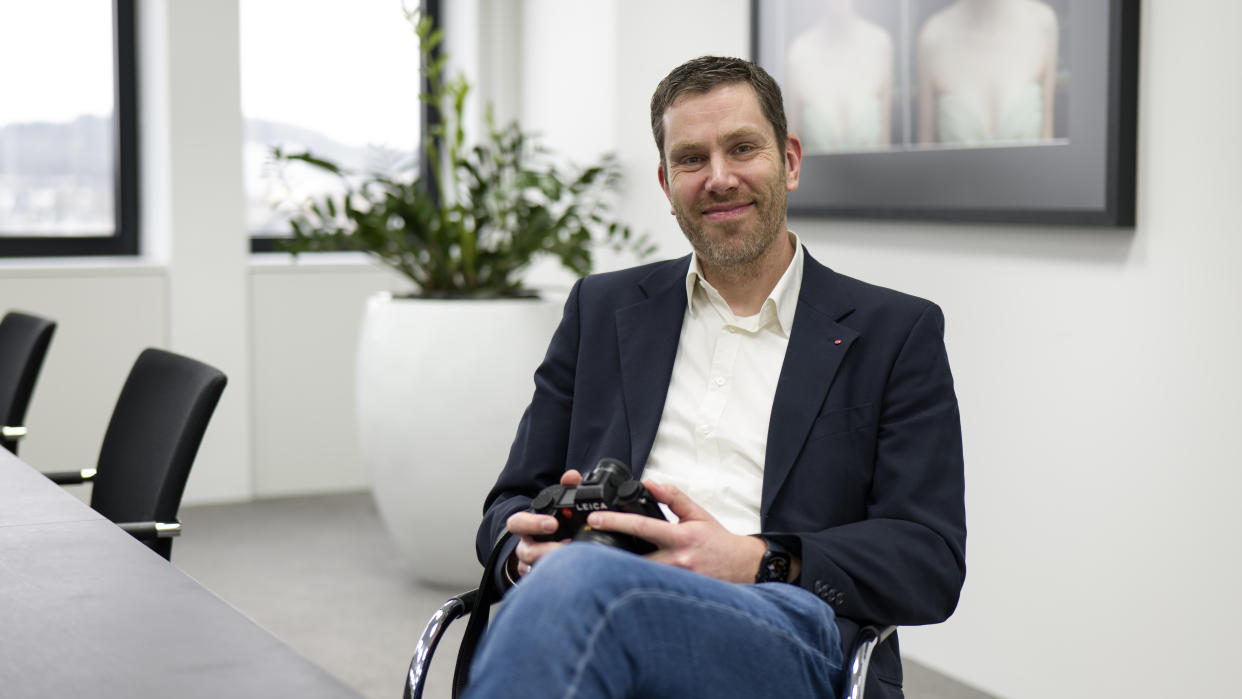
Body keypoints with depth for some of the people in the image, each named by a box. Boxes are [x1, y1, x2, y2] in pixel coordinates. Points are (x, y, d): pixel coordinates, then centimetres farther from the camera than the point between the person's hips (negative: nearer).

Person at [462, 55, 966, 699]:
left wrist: (756, 563, -13)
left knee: (579, 582, -38)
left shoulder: (897, 333, 15)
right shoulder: (601, 309, 25)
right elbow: (511, 505, 23)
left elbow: (933, 558, 5)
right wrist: (526, 546, -4)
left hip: (782, 632, -2)